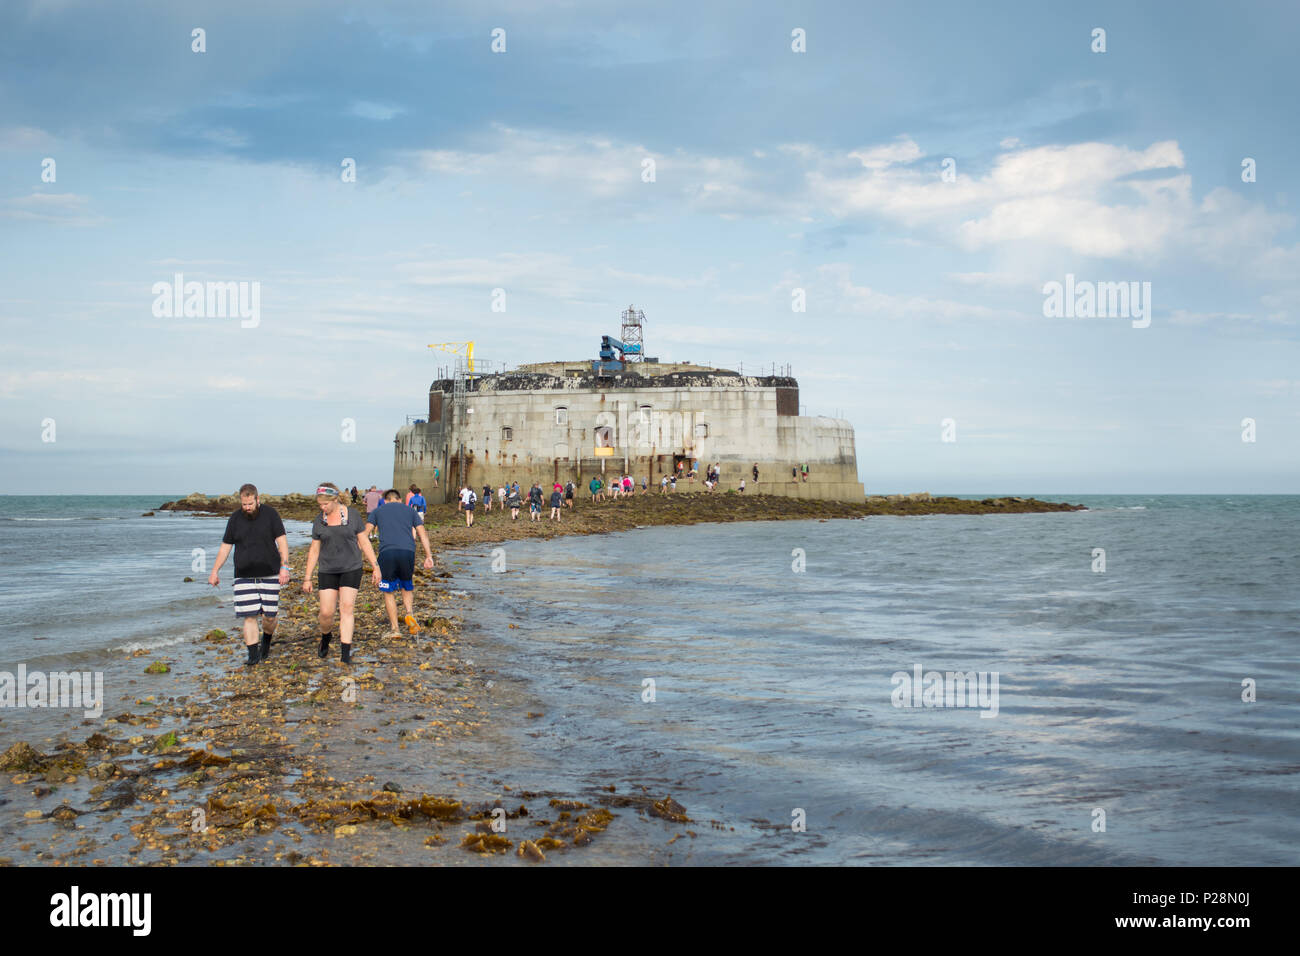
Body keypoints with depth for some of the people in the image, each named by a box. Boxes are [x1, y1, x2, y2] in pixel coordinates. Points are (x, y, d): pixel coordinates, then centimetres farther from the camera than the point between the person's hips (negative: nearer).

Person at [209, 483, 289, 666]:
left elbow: (282, 541, -4)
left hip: (269, 574, -1)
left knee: (269, 616, 1)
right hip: (244, 576, 2)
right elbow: (225, 547, 10)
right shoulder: (235, 519, 6)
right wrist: (215, 571, 4)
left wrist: (284, 567, -14)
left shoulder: (270, 514, -1)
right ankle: (253, 655, -4)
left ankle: (266, 643, 30)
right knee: (248, 616, -7)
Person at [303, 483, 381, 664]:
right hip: (328, 571, 2)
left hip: (351, 569, -2)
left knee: (347, 608, -9)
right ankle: (326, 636, 30)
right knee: (326, 612, -3)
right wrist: (307, 578, 6)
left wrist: (375, 567, -2)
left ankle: (346, 654, -9)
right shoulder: (319, 521, 2)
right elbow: (314, 550, 7)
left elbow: (364, 542, 1)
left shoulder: (353, 515, -4)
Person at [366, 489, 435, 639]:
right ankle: (410, 614, -3)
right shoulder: (410, 510, 22)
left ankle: (395, 629, 7)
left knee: (389, 592, 10)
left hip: (387, 552, -1)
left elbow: (365, 532, 8)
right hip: (408, 552, 2)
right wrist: (429, 556, 9)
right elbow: (422, 533, 12)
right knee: (407, 587, 22)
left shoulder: (377, 511, 20)